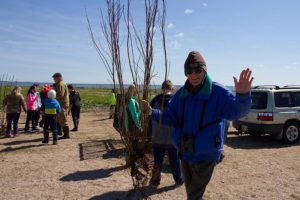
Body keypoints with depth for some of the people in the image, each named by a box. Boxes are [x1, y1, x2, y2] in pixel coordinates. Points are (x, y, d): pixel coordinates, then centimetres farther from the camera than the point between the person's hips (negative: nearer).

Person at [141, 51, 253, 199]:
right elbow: (170, 118, 5)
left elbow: (237, 111, -28)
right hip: (185, 154, 6)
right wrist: (151, 112, -10)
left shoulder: (218, 92, -15)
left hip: (205, 156, -5)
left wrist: (243, 95, -49)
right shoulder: (181, 94, 0)